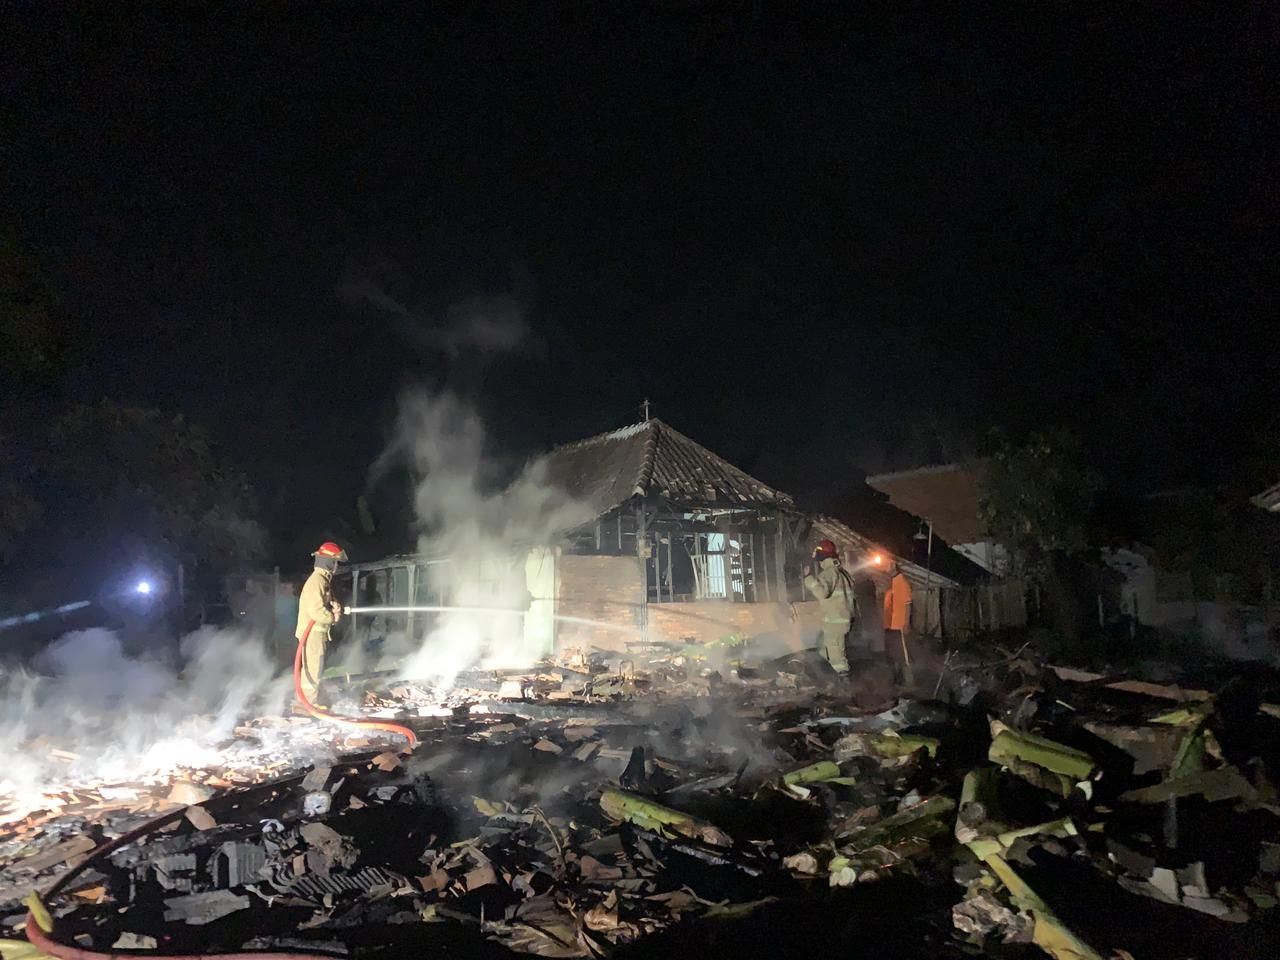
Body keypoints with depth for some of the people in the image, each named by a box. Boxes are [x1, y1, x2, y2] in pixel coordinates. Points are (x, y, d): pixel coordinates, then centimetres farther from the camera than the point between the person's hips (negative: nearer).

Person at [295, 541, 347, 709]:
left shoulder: (325, 580, 13)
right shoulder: (316, 581, -20)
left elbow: (328, 602, 15)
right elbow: (316, 611, -28)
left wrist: (335, 606, -8)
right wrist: (333, 617, -12)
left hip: (318, 632, 10)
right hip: (312, 633, -10)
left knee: (315, 669, 18)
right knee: (313, 669, -6)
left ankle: (310, 701, 28)